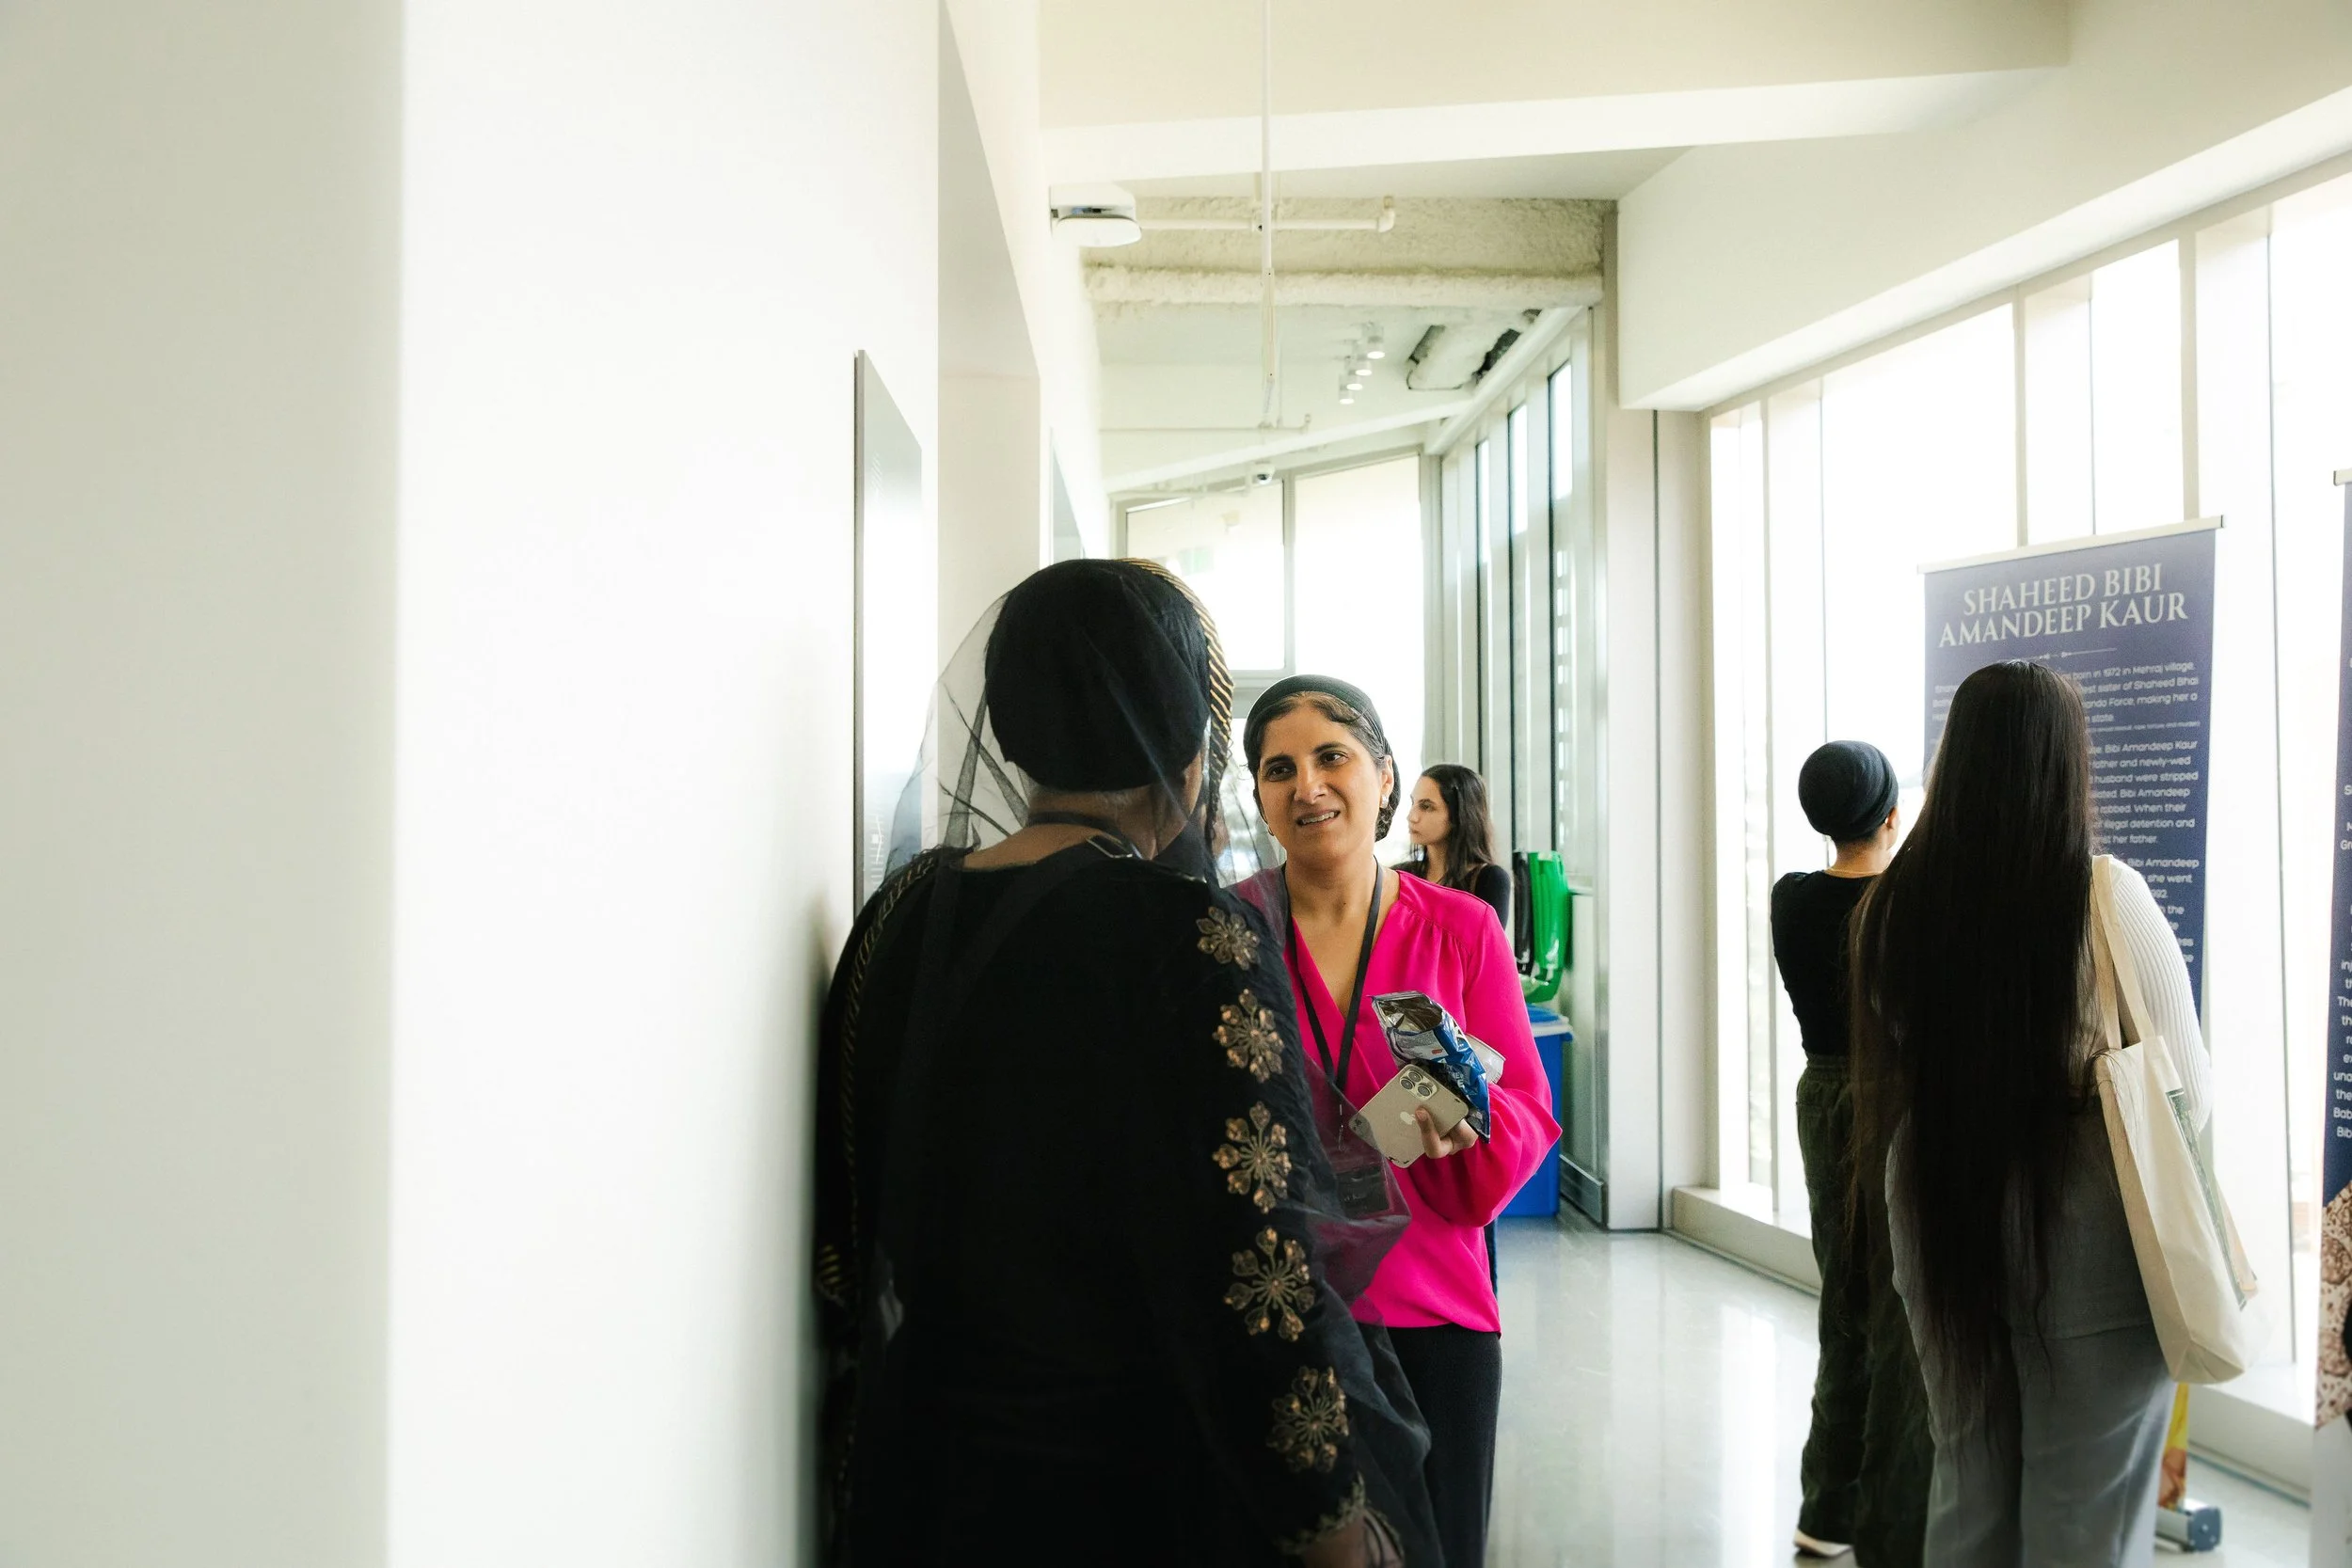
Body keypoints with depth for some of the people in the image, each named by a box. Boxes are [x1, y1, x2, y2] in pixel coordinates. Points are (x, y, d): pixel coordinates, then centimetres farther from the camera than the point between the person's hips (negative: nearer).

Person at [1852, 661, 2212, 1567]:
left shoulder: (1894, 902, -3)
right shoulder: (2103, 895, -13)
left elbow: (1887, 1076, 6)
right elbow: (2190, 1092, -5)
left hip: (1938, 1211, 4)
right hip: (2080, 1220, -4)